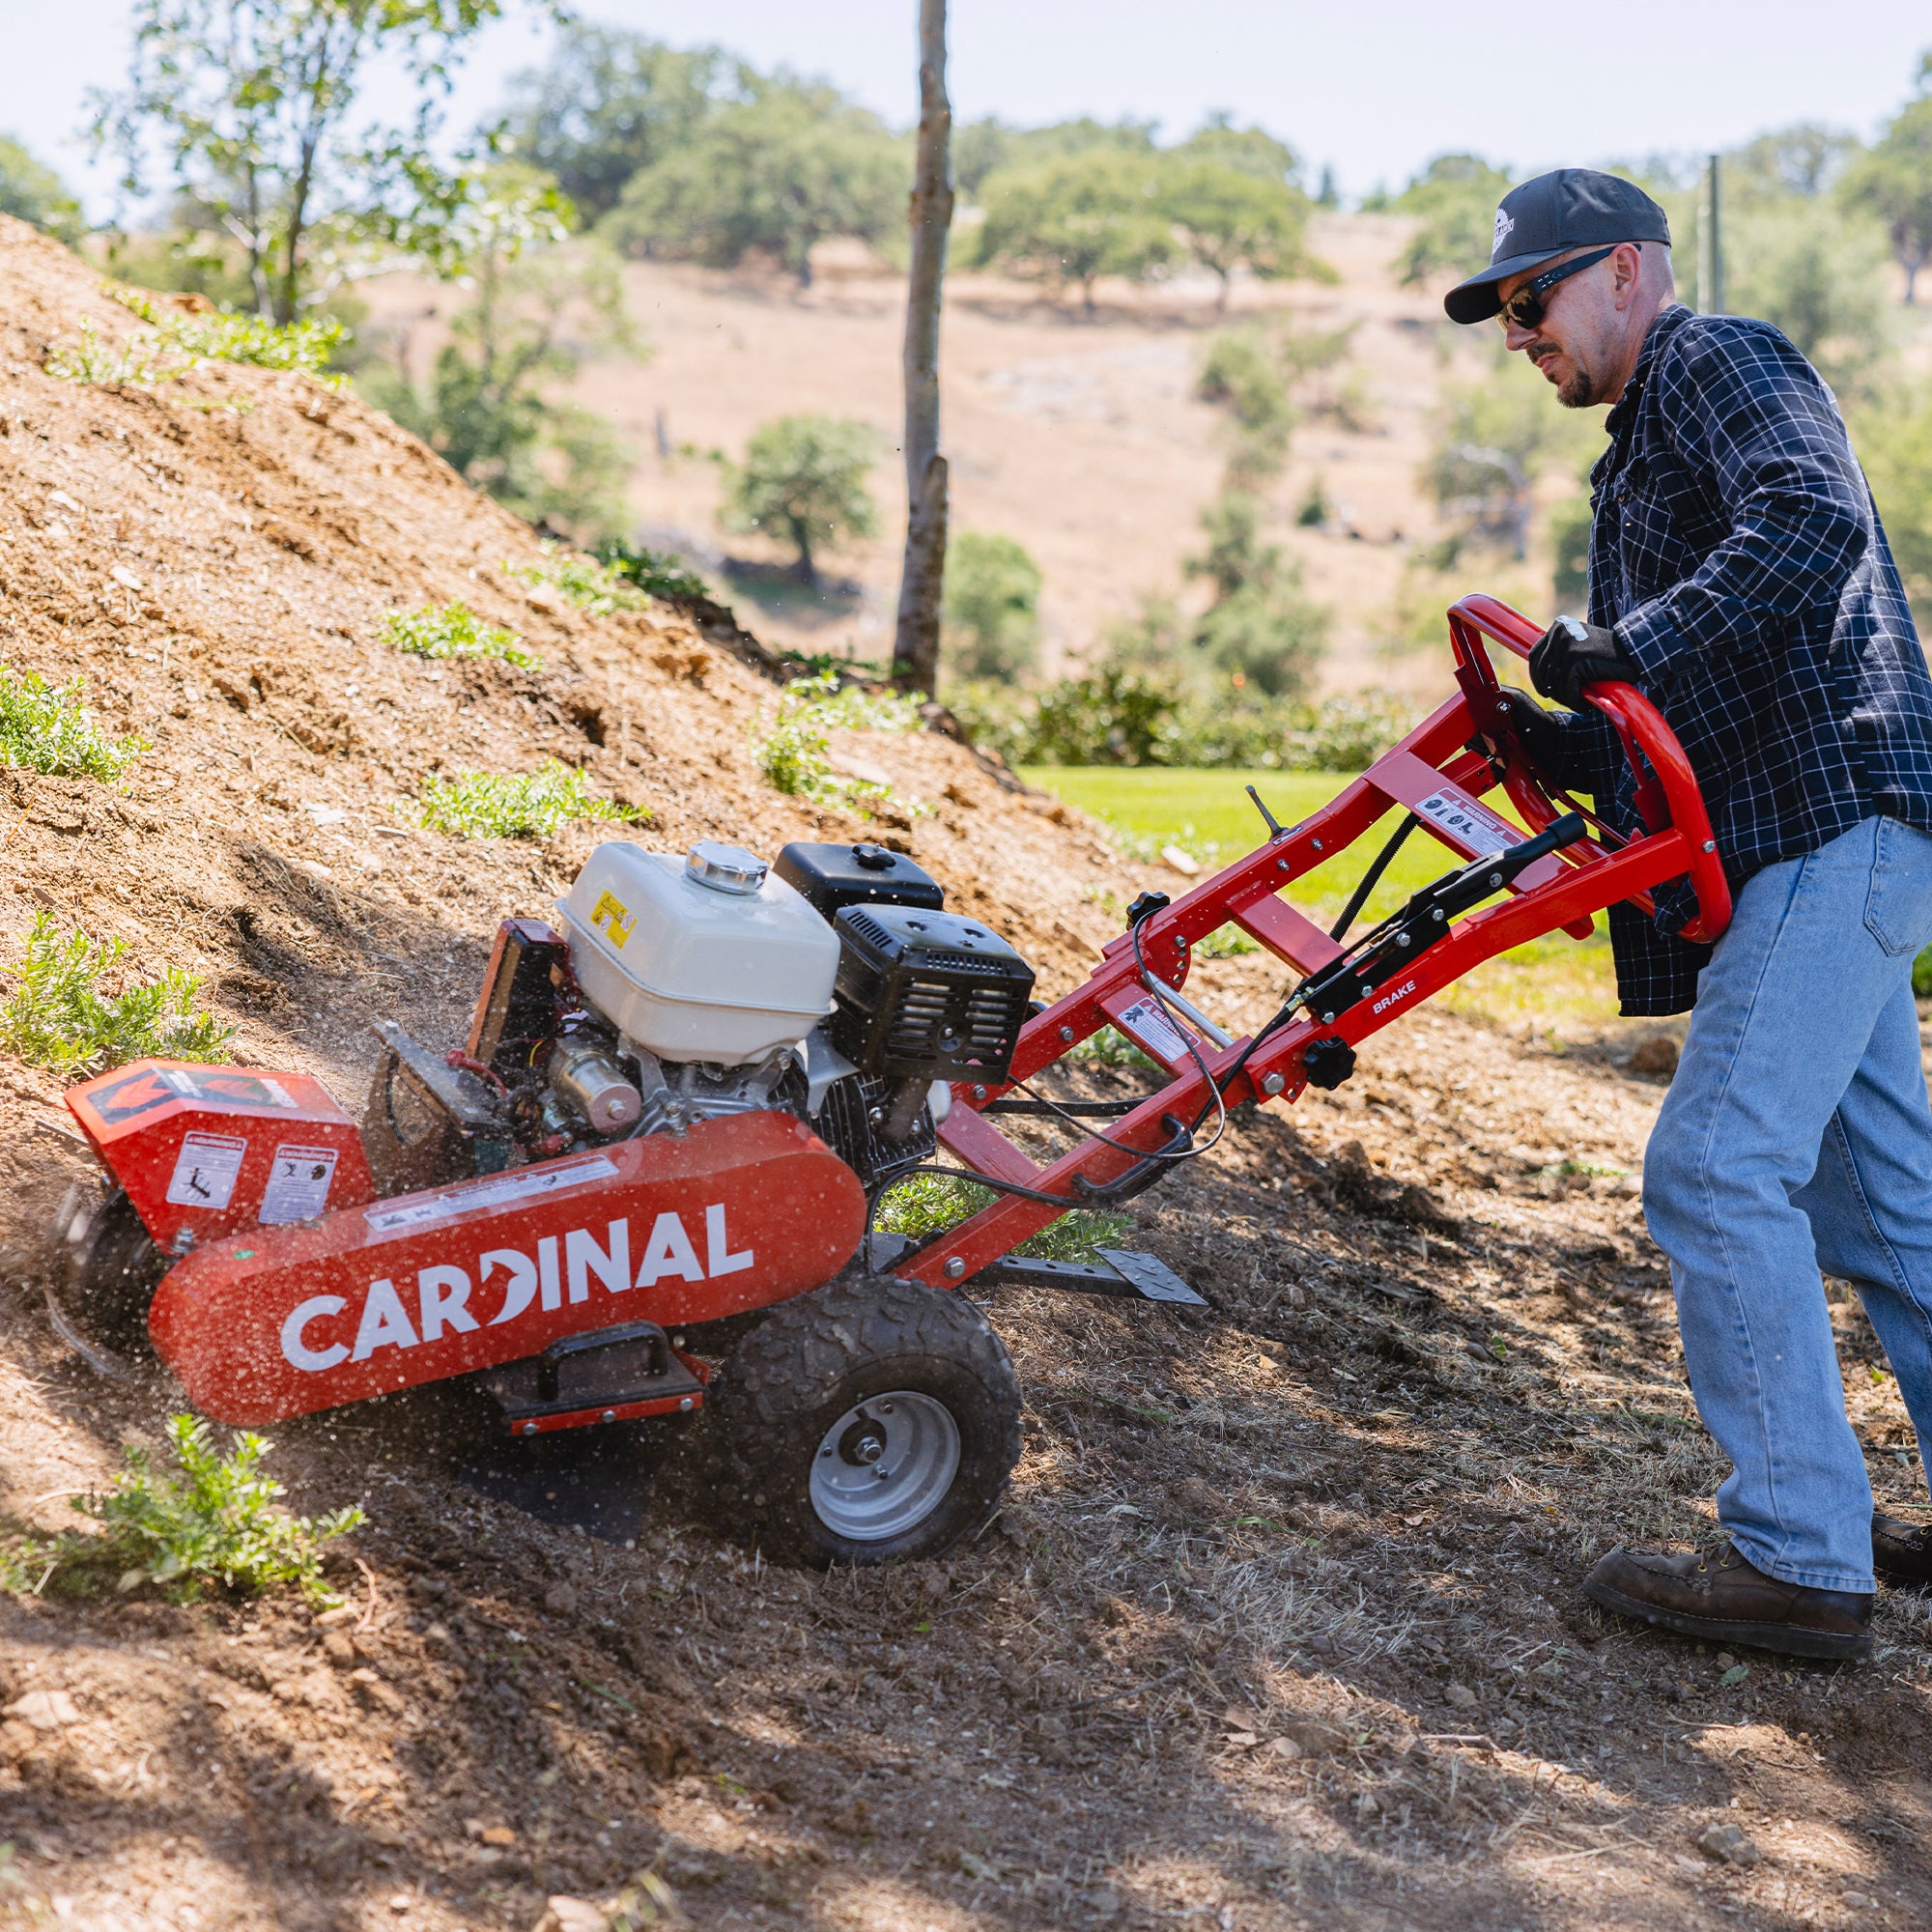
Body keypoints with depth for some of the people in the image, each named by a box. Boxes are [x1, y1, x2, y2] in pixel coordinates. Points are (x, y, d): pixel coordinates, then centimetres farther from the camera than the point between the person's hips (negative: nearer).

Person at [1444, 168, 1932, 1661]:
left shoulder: (1719, 363, -3)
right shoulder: (1648, 447, 26)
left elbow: (1812, 524, -24)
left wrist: (1627, 647, -24)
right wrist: (1570, 744, 7)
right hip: (1806, 855, 11)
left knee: (1720, 1170, -14)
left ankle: (1798, 1558, -10)